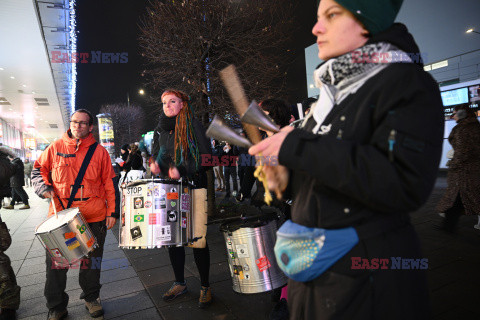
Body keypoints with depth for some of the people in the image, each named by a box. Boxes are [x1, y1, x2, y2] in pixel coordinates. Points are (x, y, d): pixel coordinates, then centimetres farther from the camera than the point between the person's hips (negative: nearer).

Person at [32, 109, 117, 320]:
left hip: (93, 217, 0)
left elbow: (109, 183, 3)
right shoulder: (56, 147, 4)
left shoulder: (99, 151, 2)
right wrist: (44, 187, -5)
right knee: (56, 262, 7)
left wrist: (112, 211, 0)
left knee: (92, 260, 14)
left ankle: (91, 297, 36)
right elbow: (38, 169, 15)